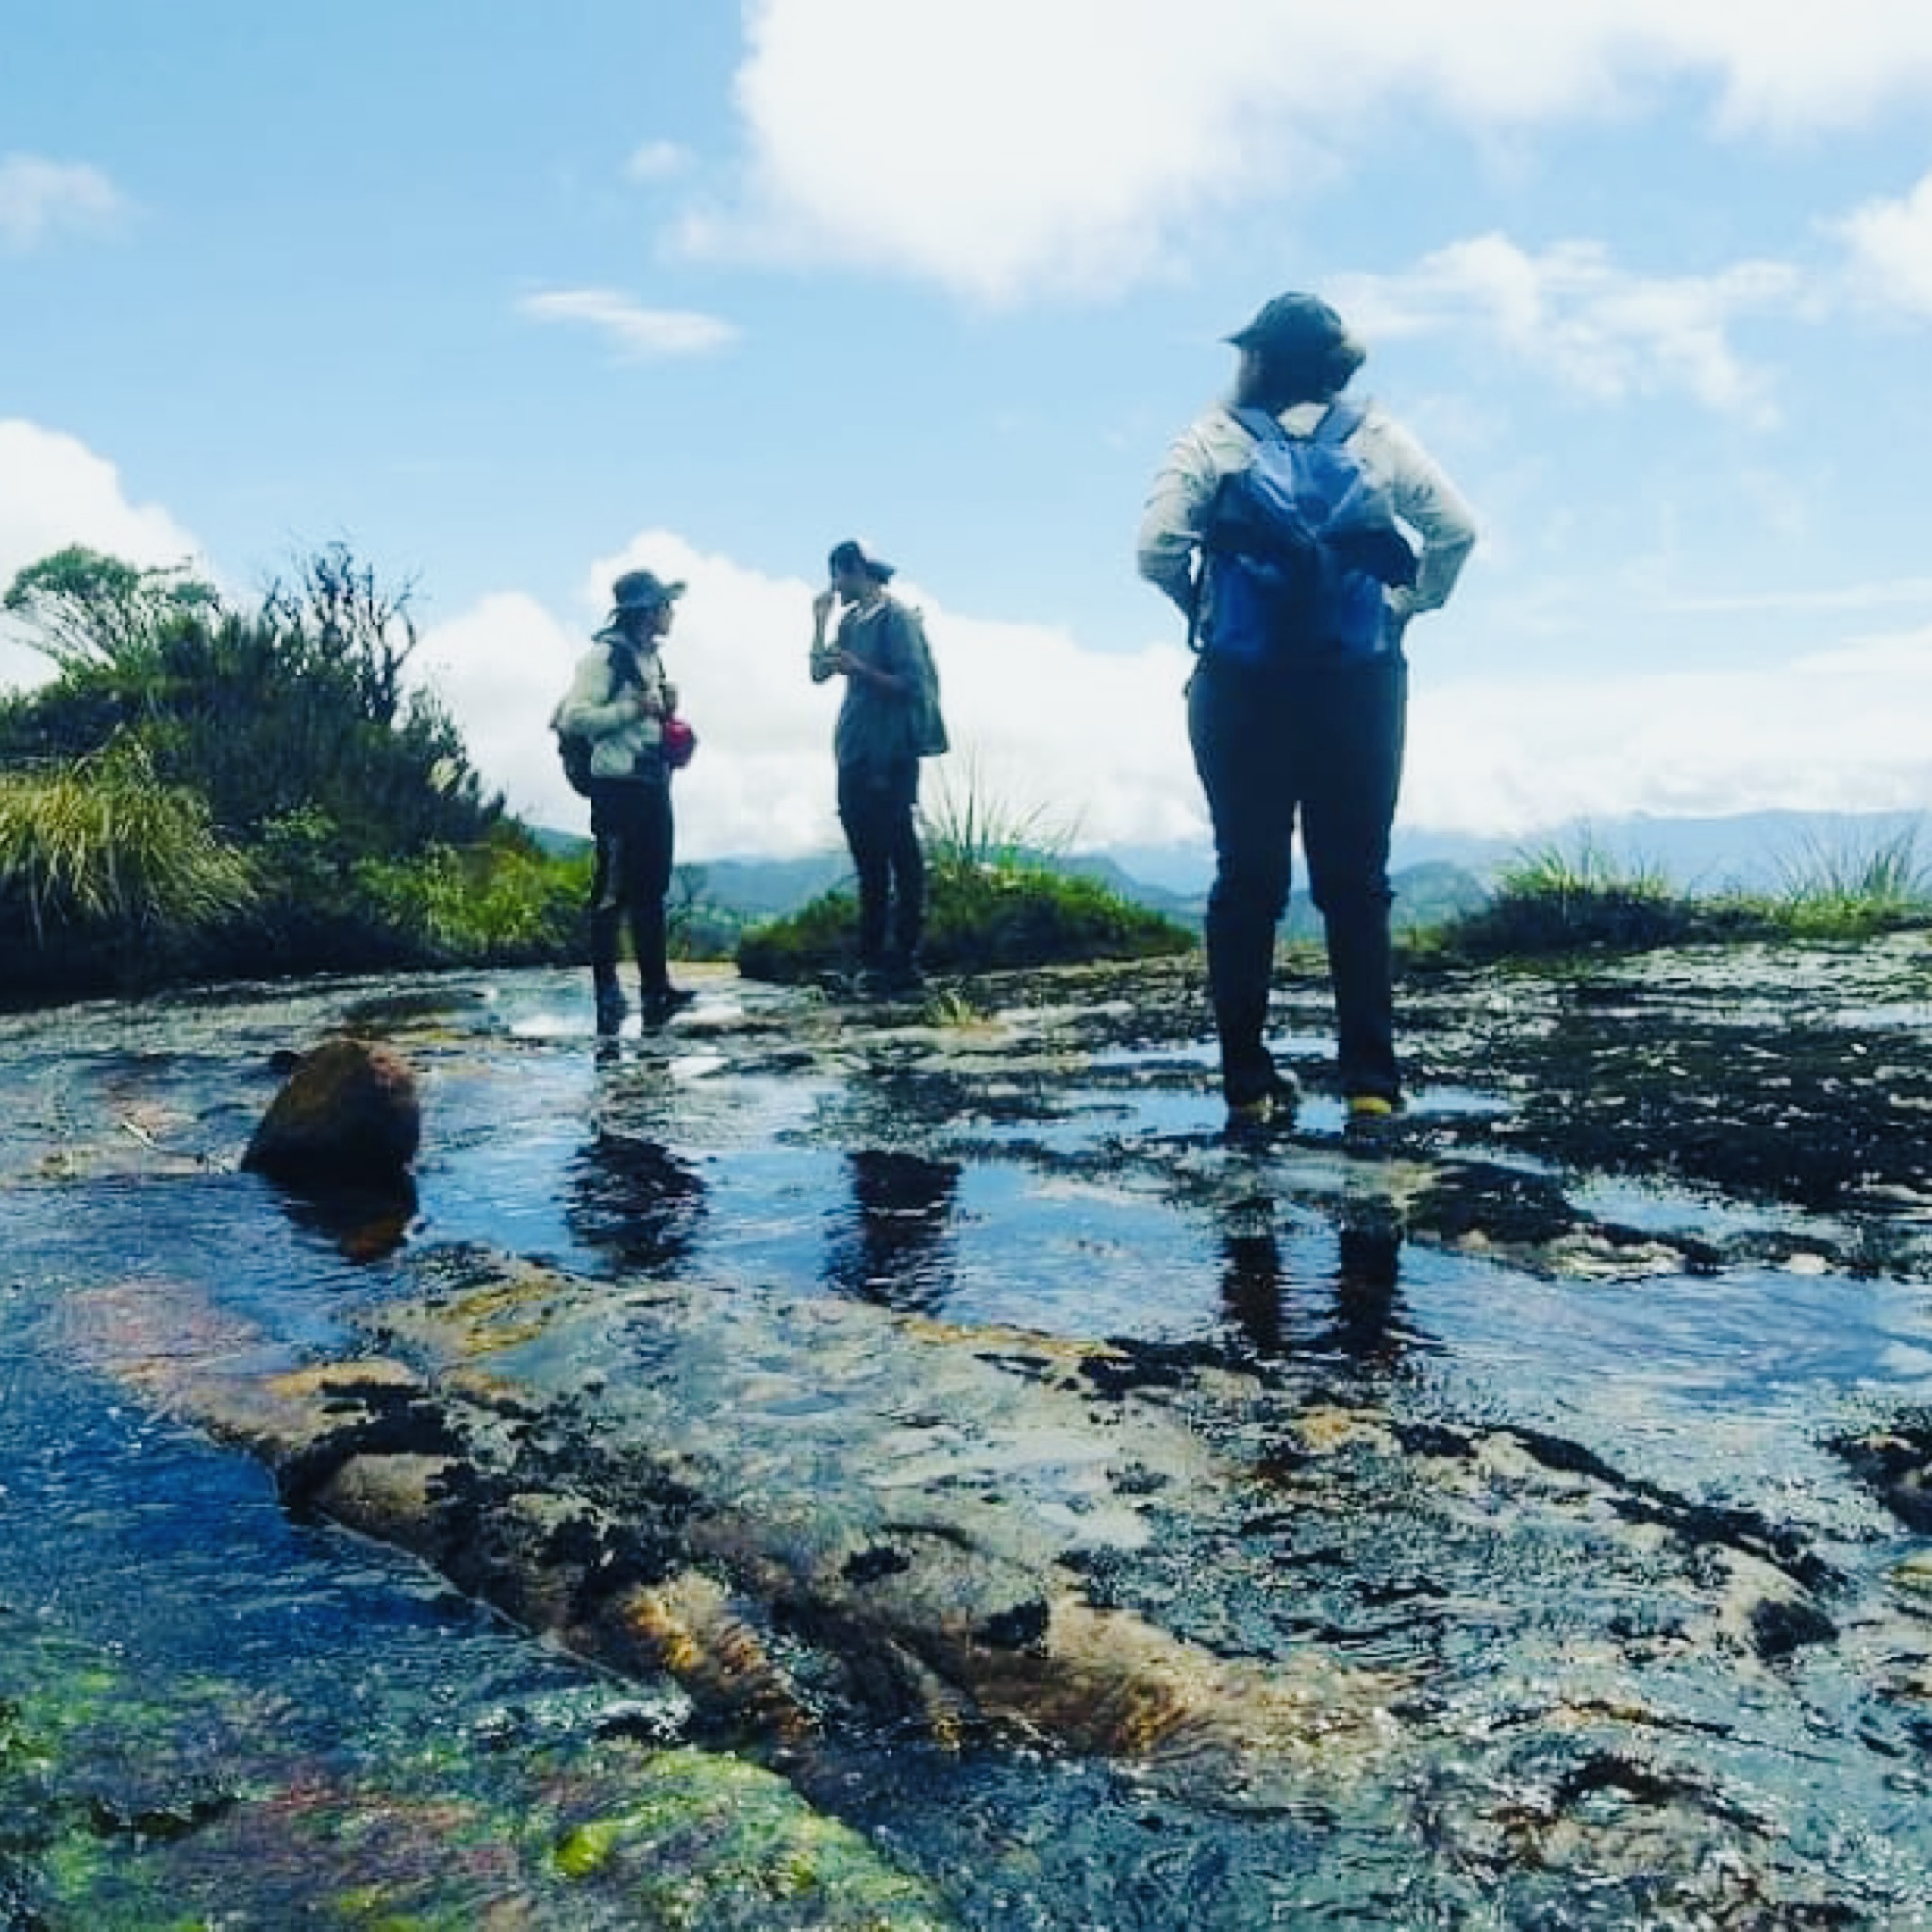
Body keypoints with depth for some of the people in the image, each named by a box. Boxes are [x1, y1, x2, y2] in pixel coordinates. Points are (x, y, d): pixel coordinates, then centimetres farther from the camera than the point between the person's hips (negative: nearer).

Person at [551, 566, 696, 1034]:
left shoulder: (650, 656, 18)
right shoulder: (607, 654, -10)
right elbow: (576, 717, -17)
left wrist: (666, 708, 9)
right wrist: (634, 708, -18)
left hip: (653, 785, 9)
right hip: (619, 786, -9)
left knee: (652, 889, 11)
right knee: (613, 890, -6)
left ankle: (655, 986, 16)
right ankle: (606, 993, -1)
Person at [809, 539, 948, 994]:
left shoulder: (896, 617, -8)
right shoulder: (851, 620, 15)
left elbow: (911, 685, -13)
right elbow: (819, 672, 14)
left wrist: (860, 670, -22)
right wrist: (820, 619, 6)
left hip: (891, 756, -8)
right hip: (855, 754, 9)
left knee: (901, 857, -6)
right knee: (868, 860, 11)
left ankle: (904, 960, -4)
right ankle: (872, 959, 16)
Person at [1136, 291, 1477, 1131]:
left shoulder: (1212, 438, -1)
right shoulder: (1376, 436, 5)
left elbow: (1156, 547, -11)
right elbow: (1457, 529, -2)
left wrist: (1200, 608, 5)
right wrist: (1409, 603, 9)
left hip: (1243, 681, -1)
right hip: (1359, 680, 1)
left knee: (1246, 881, 6)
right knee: (1356, 882, 6)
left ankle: (1248, 1083, 7)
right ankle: (1370, 1081, 3)